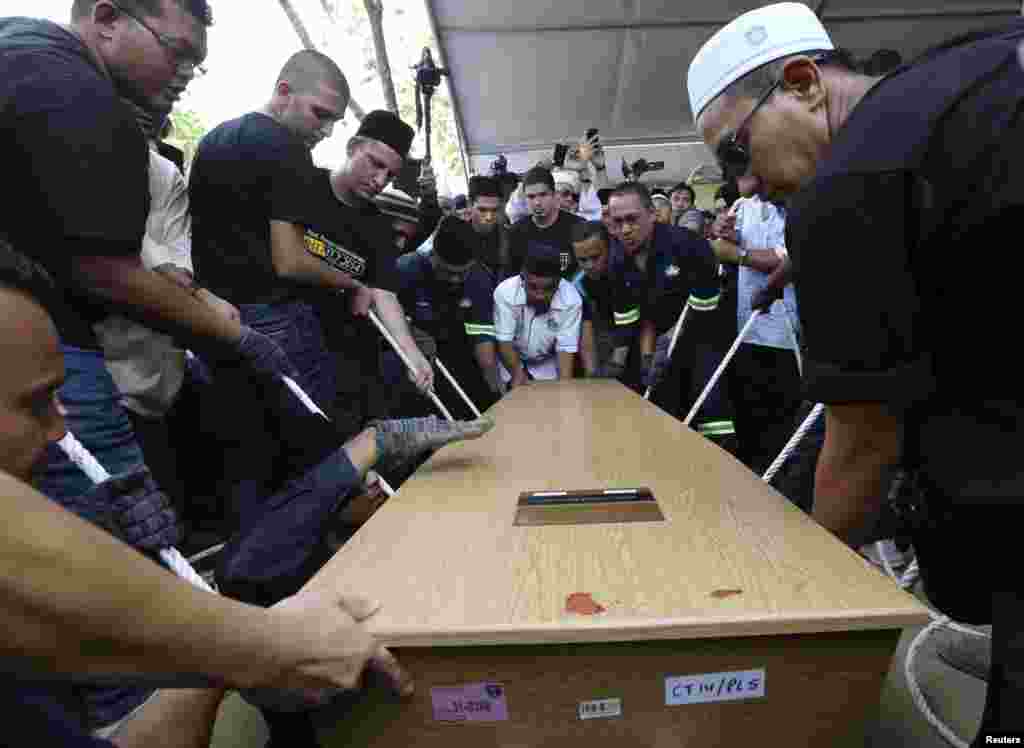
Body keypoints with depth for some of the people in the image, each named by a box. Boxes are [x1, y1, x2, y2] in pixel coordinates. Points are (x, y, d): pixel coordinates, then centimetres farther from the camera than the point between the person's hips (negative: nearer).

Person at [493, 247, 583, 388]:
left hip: (547, 363, 0)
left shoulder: (571, 300, -28)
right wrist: (518, 373, -36)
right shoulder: (505, 292, -29)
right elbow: (505, 340, -23)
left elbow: (566, 348, -26)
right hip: (511, 361, 0)